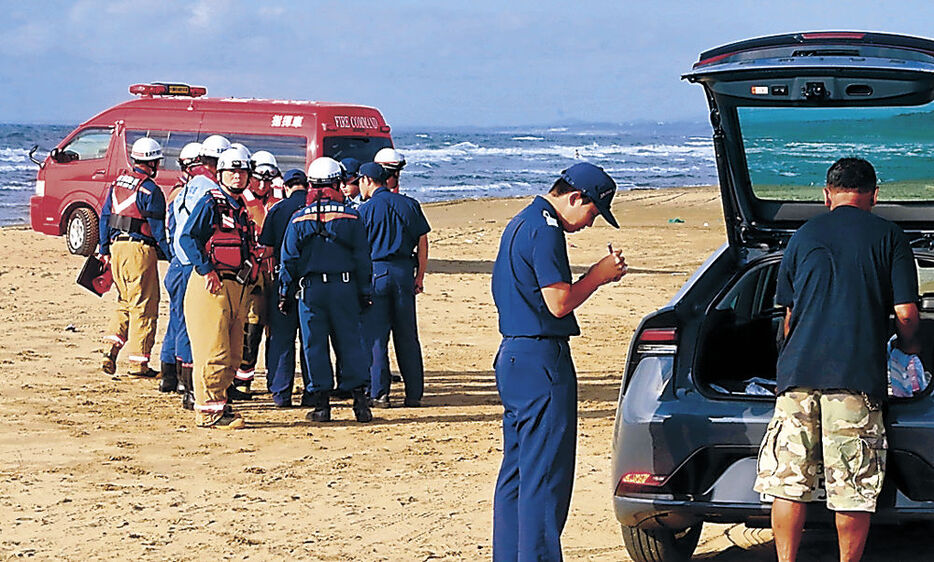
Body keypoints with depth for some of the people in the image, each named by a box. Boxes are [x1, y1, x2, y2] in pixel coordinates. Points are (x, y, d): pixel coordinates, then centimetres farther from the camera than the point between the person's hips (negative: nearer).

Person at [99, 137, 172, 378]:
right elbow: (157, 228, -12)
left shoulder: (117, 183, 11)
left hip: (117, 248, 7)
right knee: (143, 307, 1)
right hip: (139, 249, -7)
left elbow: (105, 217, 14)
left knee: (125, 302, 19)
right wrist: (170, 255, -4)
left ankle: (111, 349, 3)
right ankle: (138, 362, 3)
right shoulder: (150, 190, -11)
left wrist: (104, 250, 19)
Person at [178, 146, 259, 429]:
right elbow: (187, 237, -13)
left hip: (237, 287, 9)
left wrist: (250, 277, 16)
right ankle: (209, 411, -6)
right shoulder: (210, 203, -6)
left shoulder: (241, 208, 19)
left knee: (232, 355, 10)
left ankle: (216, 403, 18)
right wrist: (206, 270, -19)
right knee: (214, 352, -9)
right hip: (213, 287, -9)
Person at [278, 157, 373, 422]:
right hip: (345, 288, 0)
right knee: (350, 343, 5)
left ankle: (321, 403, 4)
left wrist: (285, 294, 9)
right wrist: (364, 292, 9)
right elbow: (362, 258, 2)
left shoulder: (299, 219, 0)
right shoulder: (351, 217, 0)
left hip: (311, 290, 0)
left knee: (315, 345, 5)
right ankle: (359, 398, 0)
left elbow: (289, 261, 2)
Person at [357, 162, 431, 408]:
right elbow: (423, 242, 7)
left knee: (375, 336, 1)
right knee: (407, 335, 8)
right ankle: (414, 394, 8)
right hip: (404, 271, 4)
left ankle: (379, 394, -3)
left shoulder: (366, 209, -3)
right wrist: (420, 276, 12)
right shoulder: (409, 205, 8)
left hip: (376, 270, -4)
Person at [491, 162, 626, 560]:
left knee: (517, 469, 14)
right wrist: (599, 275, -6)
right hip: (541, 362, -11)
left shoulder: (520, 223, 18)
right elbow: (559, 302, -18)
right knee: (546, 475, -7)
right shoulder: (545, 228, -15)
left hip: (513, 356, 11)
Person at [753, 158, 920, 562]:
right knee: (854, 487, 2)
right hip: (858, 377, -2)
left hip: (798, 373, 3)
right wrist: (908, 346, 21)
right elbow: (906, 315, 0)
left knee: (788, 481, 6)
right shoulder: (888, 237, 5)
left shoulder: (804, 236, 14)